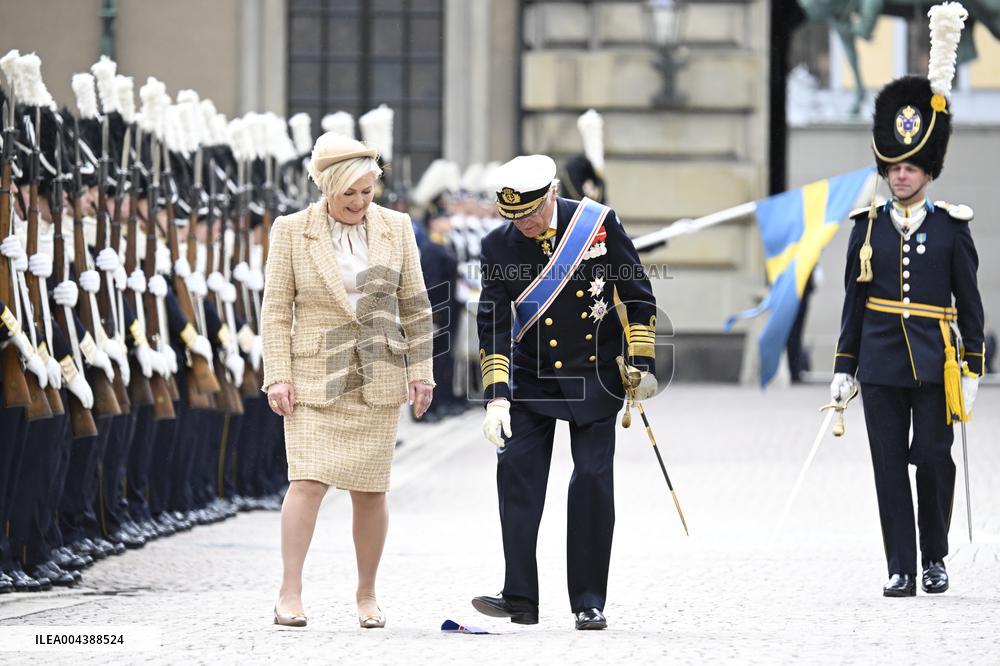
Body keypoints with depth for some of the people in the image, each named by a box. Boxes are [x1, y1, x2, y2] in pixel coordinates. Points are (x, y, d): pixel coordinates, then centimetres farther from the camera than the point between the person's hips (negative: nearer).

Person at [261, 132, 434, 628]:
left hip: (377, 380, 2)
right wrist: (277, 378, -8)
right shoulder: (292, 231, -3)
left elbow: (415, 306, 8)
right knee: (308, 481, -14)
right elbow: (276, 311, -2)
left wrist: (420, 371, 3)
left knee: (369, 489, 4)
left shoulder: (395, 228, 3)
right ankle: (290, 594, -13)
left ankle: (367, 596, 15)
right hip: (313, 377, -2)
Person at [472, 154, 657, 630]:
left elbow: (637, 294, -3)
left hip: (594, 375, -2)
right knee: (516, 472, -9)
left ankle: (589, 602, 3)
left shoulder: (598, 223, -12)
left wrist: (642, 365, -4)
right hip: (531, 376, 2)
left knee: (593, 479, -5)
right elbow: (493, 324, -11)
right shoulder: (499, 246, -9)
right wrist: (497, 396, -20)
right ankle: (520, 598, -7)